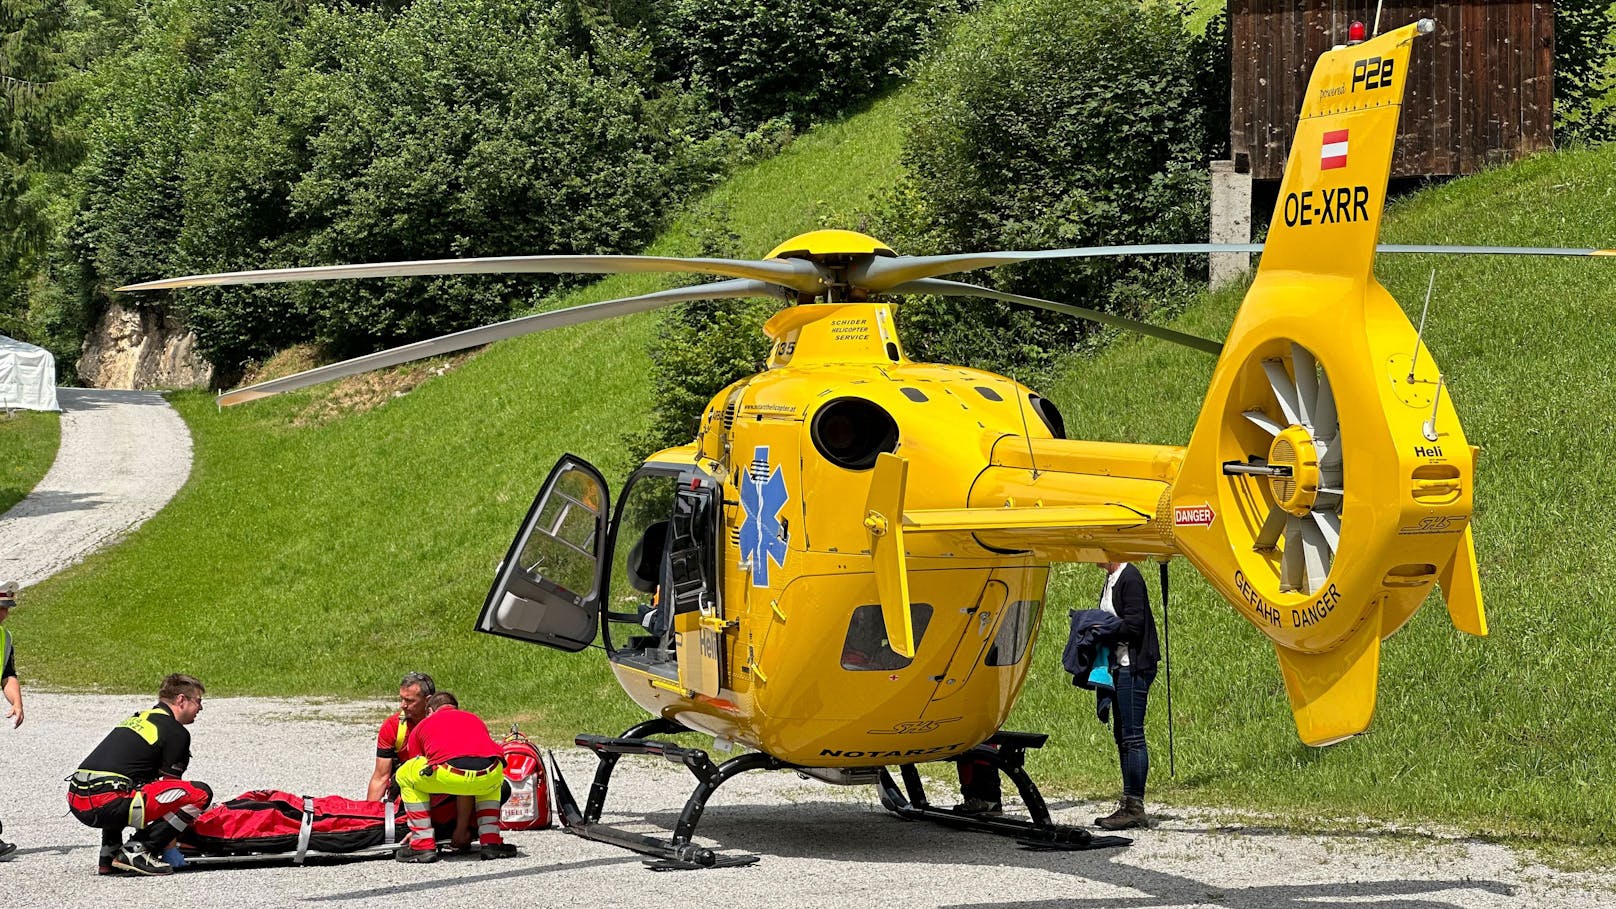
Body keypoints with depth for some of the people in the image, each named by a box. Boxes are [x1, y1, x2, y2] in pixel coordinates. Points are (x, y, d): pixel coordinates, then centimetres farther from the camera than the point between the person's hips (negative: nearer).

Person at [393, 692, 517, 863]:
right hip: (489, 775, 3)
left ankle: (423, 846, 18)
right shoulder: (475, 719, 39)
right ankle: (491, 843, 27)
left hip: (449, 775, -3)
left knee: (404, 776, 26)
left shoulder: (422, 726, 32)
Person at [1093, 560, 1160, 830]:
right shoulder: (1111, 579, 16)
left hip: (1134, 666, -10)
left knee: (1132, 735, -8)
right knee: (1122, 734, 12)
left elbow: (1133, 625, -19)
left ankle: (1135, 807, -5)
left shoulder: (1129, 578, -14)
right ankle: (1129, 807, 16)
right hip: (1120, 666, 10)